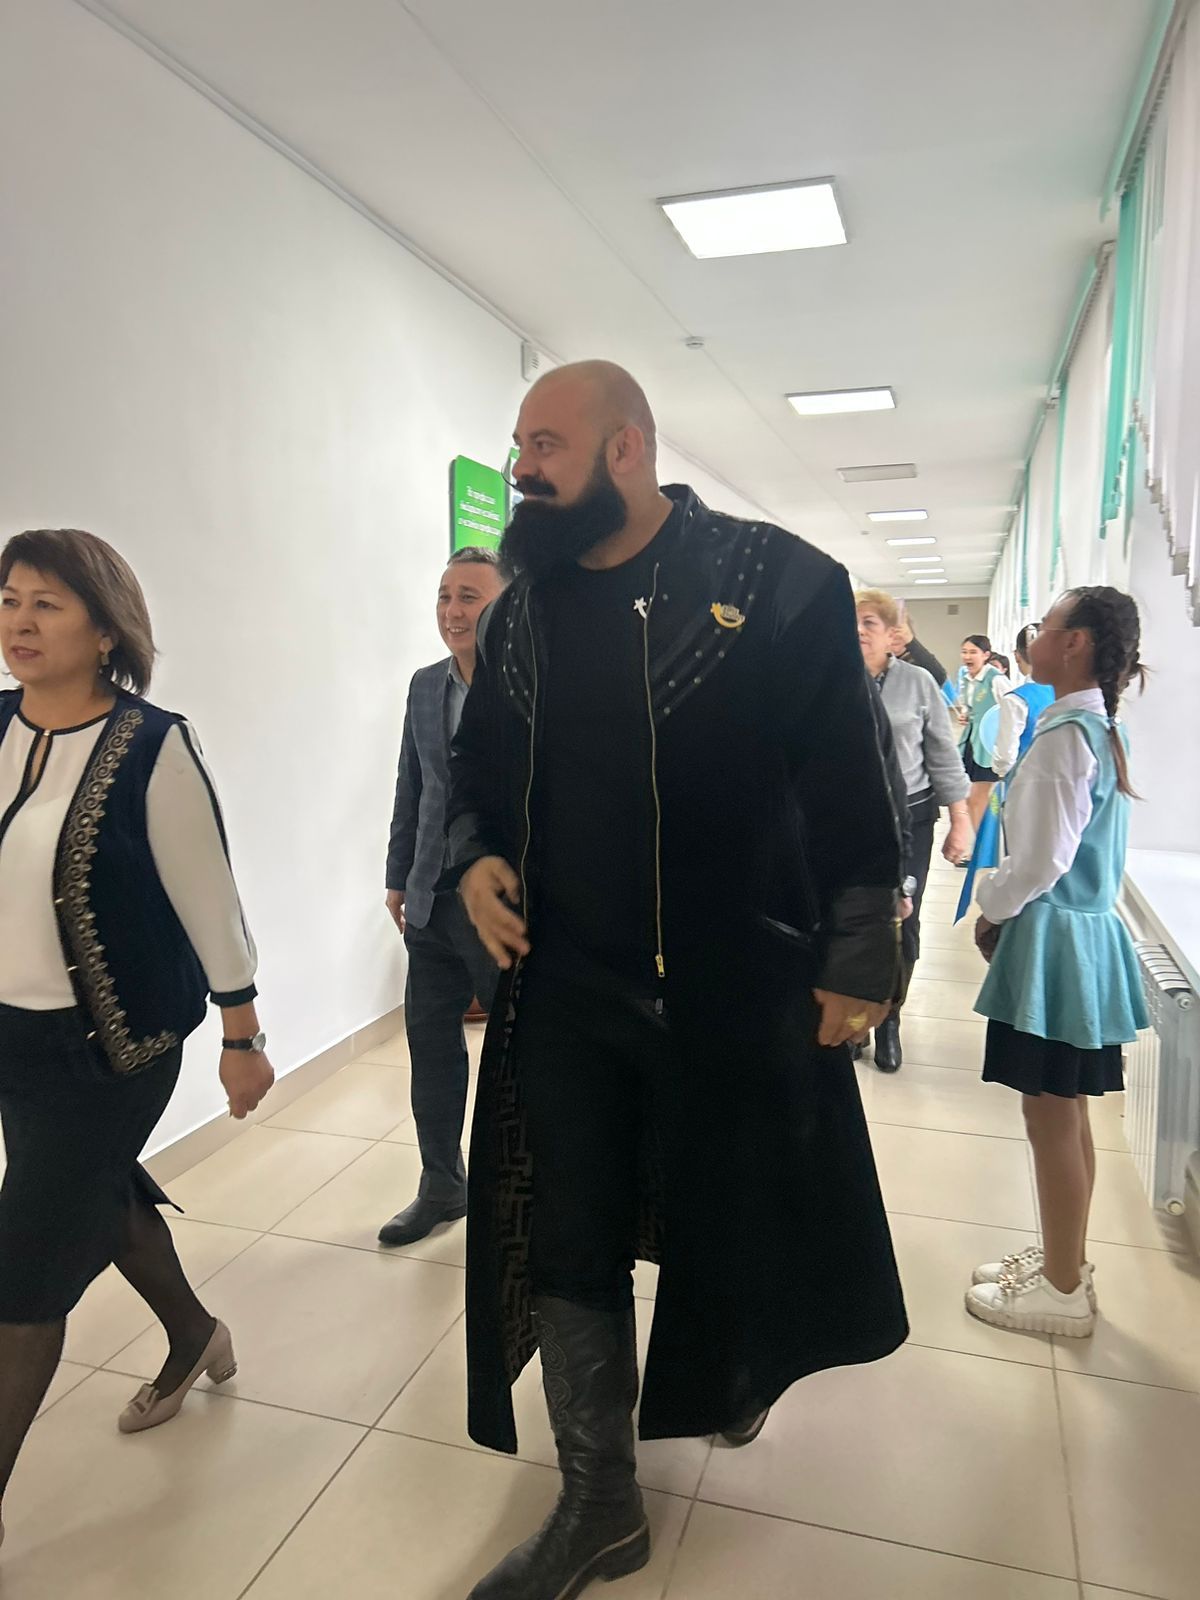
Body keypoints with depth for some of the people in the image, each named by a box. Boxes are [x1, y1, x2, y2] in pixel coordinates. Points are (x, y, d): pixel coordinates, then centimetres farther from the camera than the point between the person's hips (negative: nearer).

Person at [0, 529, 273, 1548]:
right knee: (101, 1197, 24)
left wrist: (243, 1037, -7)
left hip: (110, 1045, -6)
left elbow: (210, 903, -12)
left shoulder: (151, 748, -17)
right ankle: (195, 1337, 52)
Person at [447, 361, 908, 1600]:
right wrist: (474, 859, -3)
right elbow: (477, 765, 16)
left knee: (730, 1227, 19)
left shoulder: (779, 582, -10)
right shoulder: (522, 608, 6)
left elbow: (848, 788, -9)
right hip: (561, 992, 4)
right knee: (567, 1253, 11)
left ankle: (729, 1380, 54)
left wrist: (858, 961, -8)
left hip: (736, 997, -3)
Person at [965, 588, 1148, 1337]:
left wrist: (990, 910, -4)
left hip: (1052, 939, -9)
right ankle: (1066, 1261, 32)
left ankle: (1064, 1291, 18)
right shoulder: (1107, 730, 10)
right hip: (1087, 931, 9)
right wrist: (1007, 907, 14)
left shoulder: (1065, 735, -19)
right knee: (1068, 1116, 18)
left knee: (1053, 1119, 3)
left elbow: (1042, 861, -21)